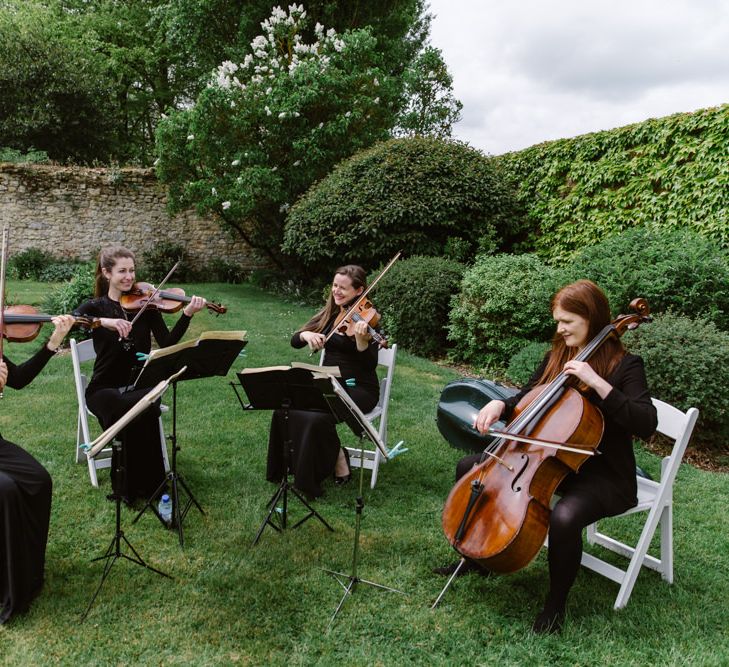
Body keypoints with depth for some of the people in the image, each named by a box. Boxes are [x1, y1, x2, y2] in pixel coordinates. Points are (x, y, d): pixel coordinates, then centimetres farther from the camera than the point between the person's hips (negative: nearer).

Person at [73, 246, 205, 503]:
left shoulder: (144, 304, 5)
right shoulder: (95, 306, 1)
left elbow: (167, 343, -7)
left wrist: (186, 315, -20)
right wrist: (103, 321, -37)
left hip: (140, 384, 2)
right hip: (106, 388, -1)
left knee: (145, 408, -33)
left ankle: (147, 483, -15)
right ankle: (128, 486, -14)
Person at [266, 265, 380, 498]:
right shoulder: (329, 314, 8)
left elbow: (370, 365, -19)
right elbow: (294, 341, 5)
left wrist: (361, 340, -37)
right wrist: (306, 334, -17)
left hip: (358, 389, -5)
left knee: (317, 417, -31)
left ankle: (338, 460, -4)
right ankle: (289, 465, -1)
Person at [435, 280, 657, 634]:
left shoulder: (624, 366, -14)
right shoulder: (557, 356, 4)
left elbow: (646, 424, -26)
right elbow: (527, 398, 14)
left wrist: (598, 383, -33)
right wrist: (500, 405, -8)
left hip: (603, 476, -7)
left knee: (565, 517, -38)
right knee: (468, 467, 3)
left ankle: (556, 603, -9)